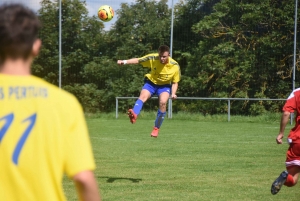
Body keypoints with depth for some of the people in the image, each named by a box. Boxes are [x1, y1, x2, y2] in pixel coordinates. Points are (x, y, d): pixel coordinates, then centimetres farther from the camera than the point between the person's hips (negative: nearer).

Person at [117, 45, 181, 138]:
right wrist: (125, 62, -26)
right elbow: (138, 60, -12)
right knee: (143, 96, -29)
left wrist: (173, 93, -23)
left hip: (164, 86, 0)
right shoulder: (153, 58, -19)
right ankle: (134, 115, -58)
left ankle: (156, 128, -11)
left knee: (163, 102, -27)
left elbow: (175, 82, -7)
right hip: (151, 82, 0)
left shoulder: (175, 66, -19)